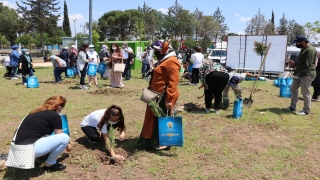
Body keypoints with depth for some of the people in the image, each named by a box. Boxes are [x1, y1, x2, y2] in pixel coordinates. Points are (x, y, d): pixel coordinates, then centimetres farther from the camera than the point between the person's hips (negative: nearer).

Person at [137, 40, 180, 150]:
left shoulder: (171, 61, -17)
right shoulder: (163, 60, 16)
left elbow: (173, 82, -24)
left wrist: (169, 99, -26)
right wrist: (150, 88, 22)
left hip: (164, 97, -10)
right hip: (158, 95, 10)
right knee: (155, 119, 16)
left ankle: (163, 143, 15)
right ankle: (153, 141, 29)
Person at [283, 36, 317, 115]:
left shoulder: (310, 50, -17)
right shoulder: (304, 49, 15)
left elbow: (307, 65, -22)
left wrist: (298, 73, -19)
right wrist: (294, 64, 5)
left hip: (307, 74, -11)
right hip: (300, 74, 11)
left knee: (305, 93, -4)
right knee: (293, 89, 15)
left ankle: (306, 110, 8)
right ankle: (292, 107, 26)